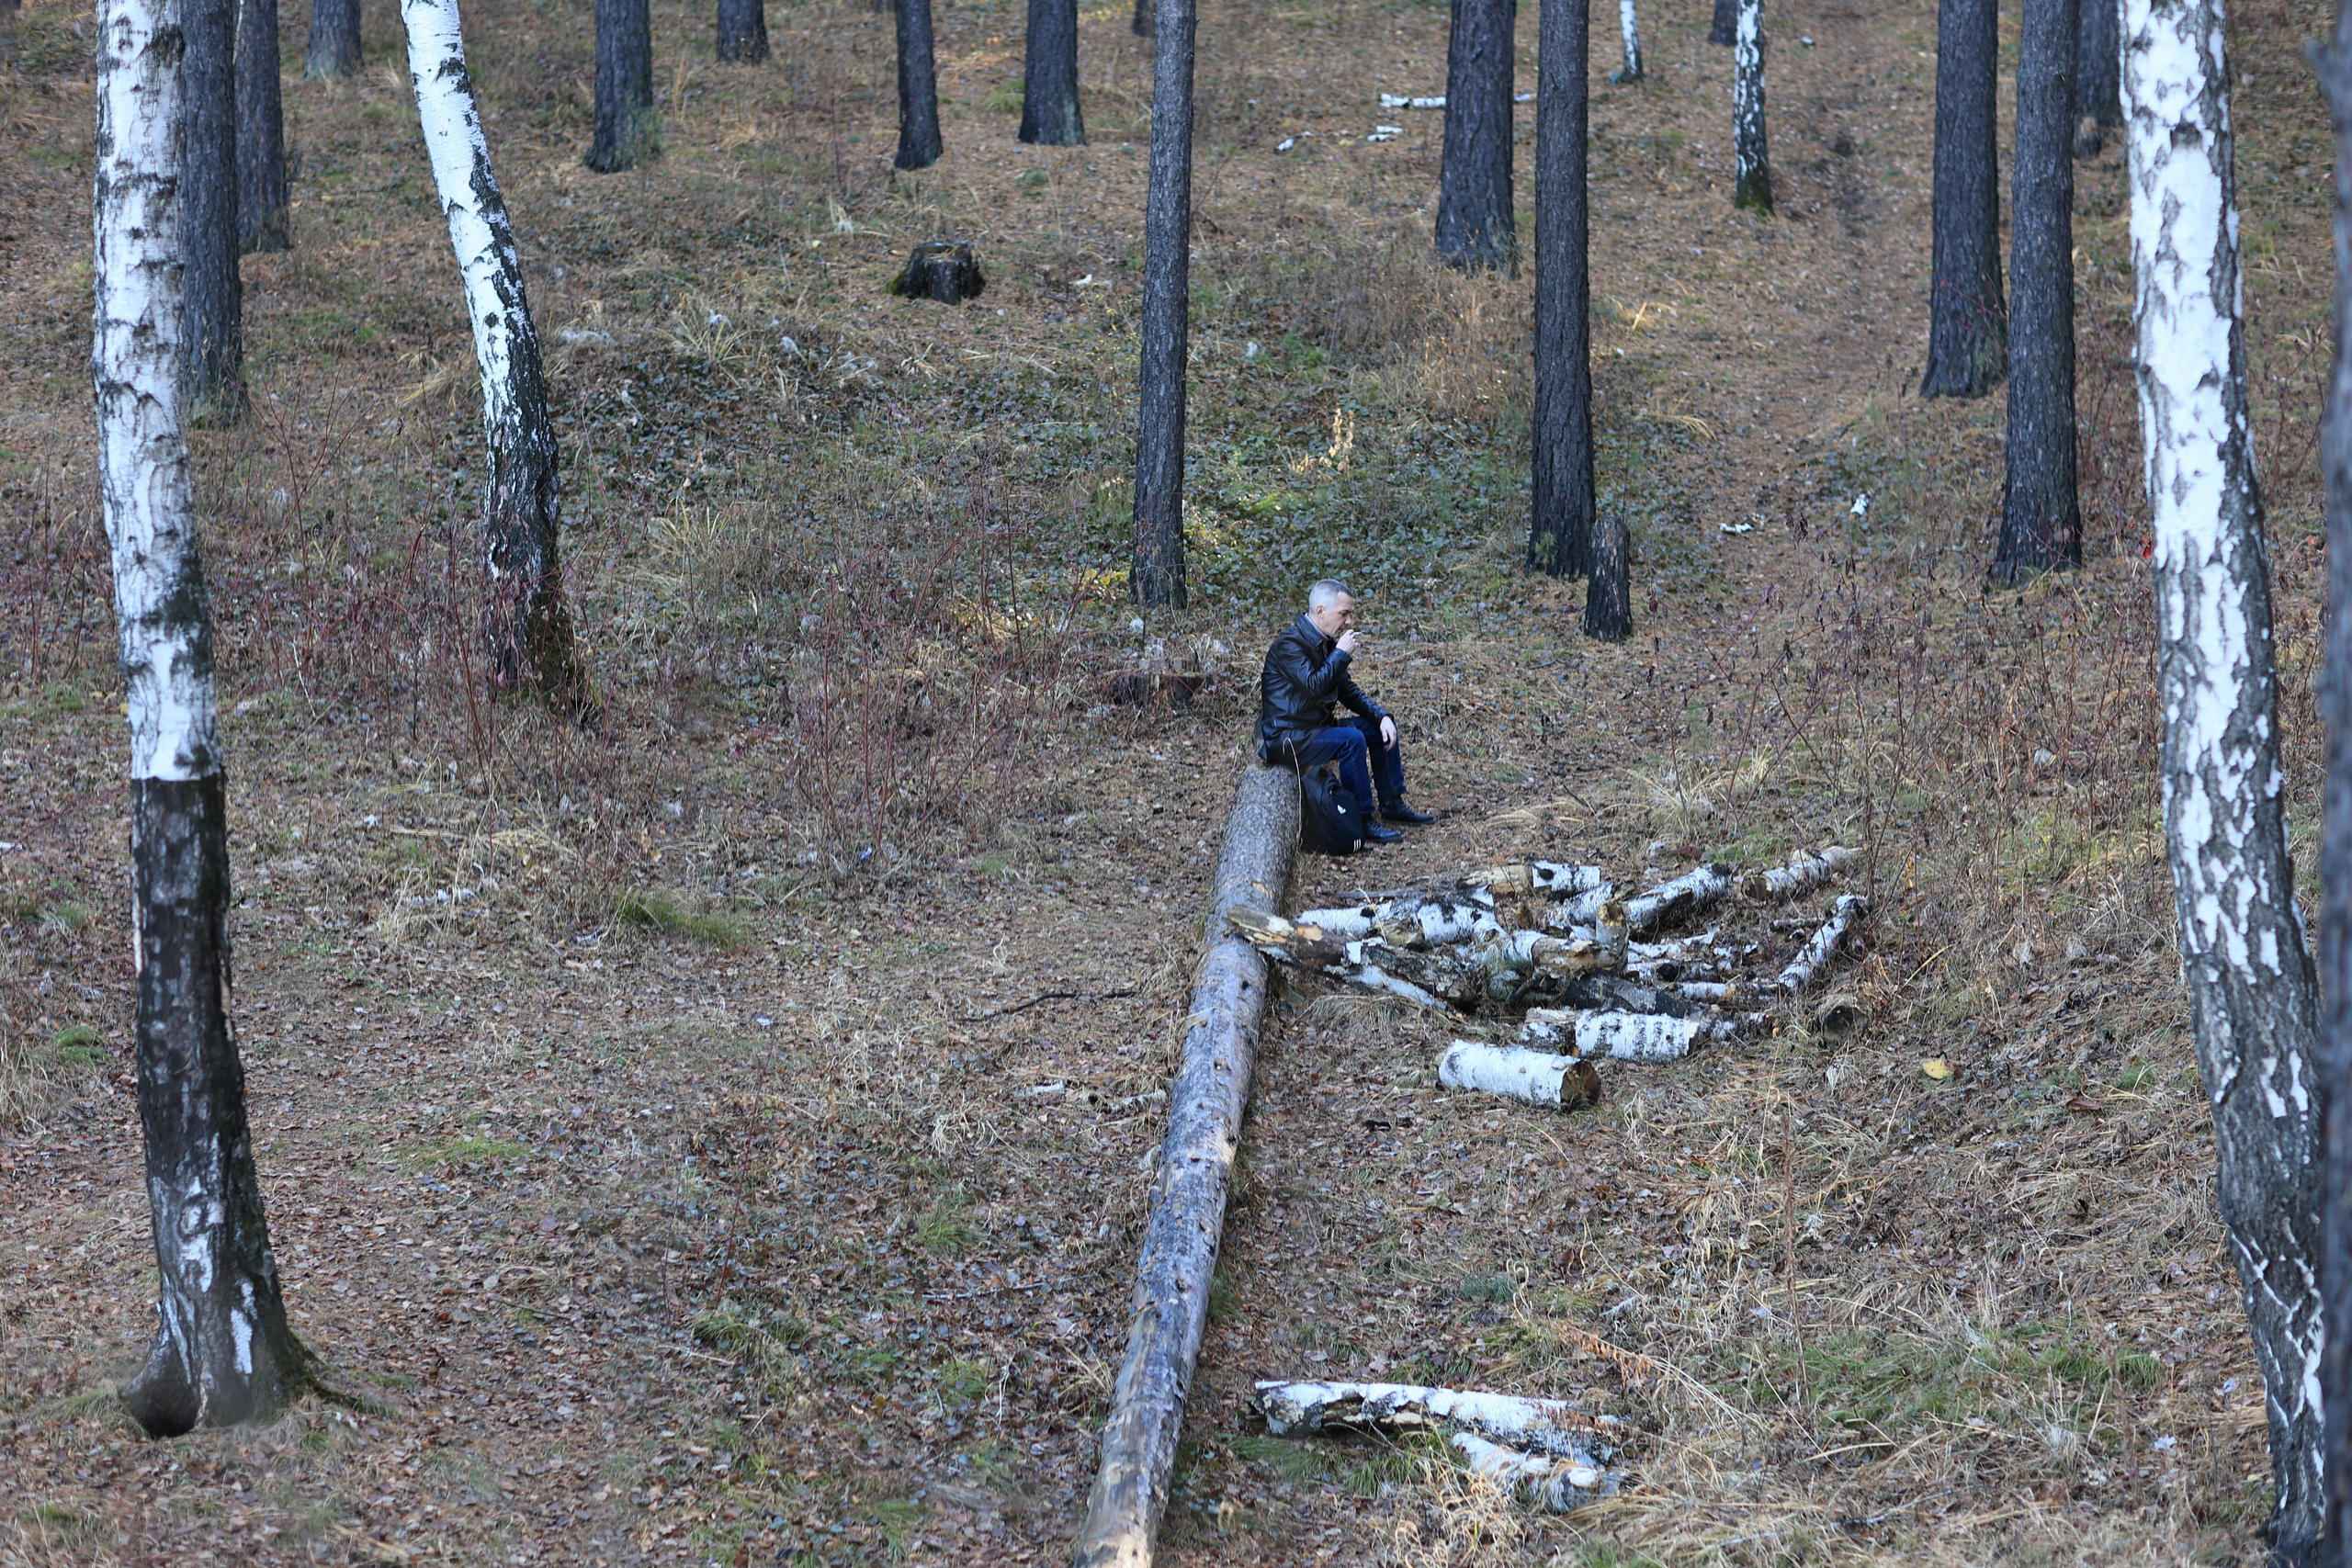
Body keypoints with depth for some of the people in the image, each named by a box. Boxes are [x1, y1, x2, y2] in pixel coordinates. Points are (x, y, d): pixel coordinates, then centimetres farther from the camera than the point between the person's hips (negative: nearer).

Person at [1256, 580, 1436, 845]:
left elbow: (1349, 691, 14)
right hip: (1285, 739, -10)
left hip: (1316, 728, 10)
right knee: (1351, 739, -29)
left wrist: (1382, 716, 0)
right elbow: (1314, 686, -33)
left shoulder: (1325, 643, 10)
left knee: (1380, 727, 10)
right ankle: (1361, 821, -21)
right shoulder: (1290, 644, -19)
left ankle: (1392, 805, 18)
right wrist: (1341, 654, -23)